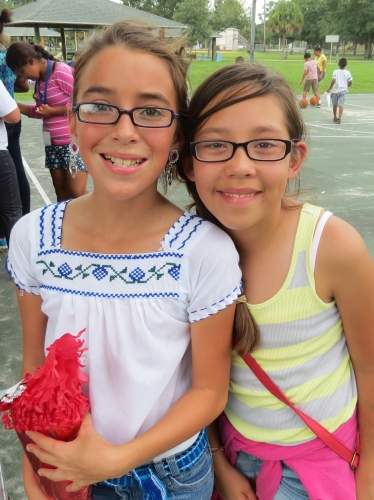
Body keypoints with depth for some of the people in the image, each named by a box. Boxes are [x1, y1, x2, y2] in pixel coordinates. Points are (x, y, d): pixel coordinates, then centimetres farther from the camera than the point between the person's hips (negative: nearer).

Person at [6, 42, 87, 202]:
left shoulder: (62, 72, -14)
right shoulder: (39, 79, 11)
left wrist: (53, 111, -15)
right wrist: (18, 107, 4)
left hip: (73, 141, -8)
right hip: (53, 143, 8)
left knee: (76, 193, -8)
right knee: (61, 192, 11)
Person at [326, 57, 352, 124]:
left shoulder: (335, 72, -5)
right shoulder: (347, 72, 1)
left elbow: (333, 81, -16)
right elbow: (350, 83, 3)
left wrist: (329, 88, -7)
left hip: (335, 90, 0)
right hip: (343, 90, 0)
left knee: (335, 105, 15)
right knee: (341, 105, -4)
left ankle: (335, 118, 28)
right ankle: (339, 118, -18)